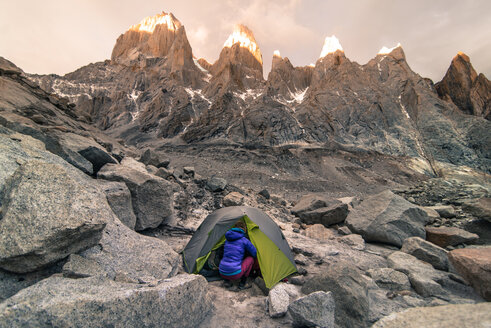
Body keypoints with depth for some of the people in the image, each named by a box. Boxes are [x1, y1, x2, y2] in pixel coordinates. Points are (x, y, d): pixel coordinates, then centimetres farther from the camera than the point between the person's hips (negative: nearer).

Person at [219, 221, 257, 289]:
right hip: (235, 273, -6)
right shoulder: (244, 240, -5)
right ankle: (242, 284, 13)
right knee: (250, 259, 13)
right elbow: (255, 254, 5)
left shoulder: (227, 239, 12)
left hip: (222, 273, 6)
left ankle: (227, 281, 14)